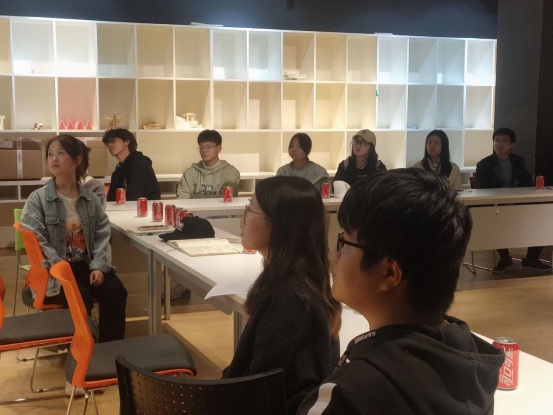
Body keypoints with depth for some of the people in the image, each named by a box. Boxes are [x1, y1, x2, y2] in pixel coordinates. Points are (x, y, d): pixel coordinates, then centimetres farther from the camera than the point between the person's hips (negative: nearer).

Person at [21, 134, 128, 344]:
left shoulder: (90, 198, 7)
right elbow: (36, 240, -13)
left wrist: (98, 266, -11)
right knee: (82, 297, -29)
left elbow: (102, 233, 5)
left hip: (86, 265, 4)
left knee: (116, 291, -19)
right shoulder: (38, 198, -5)